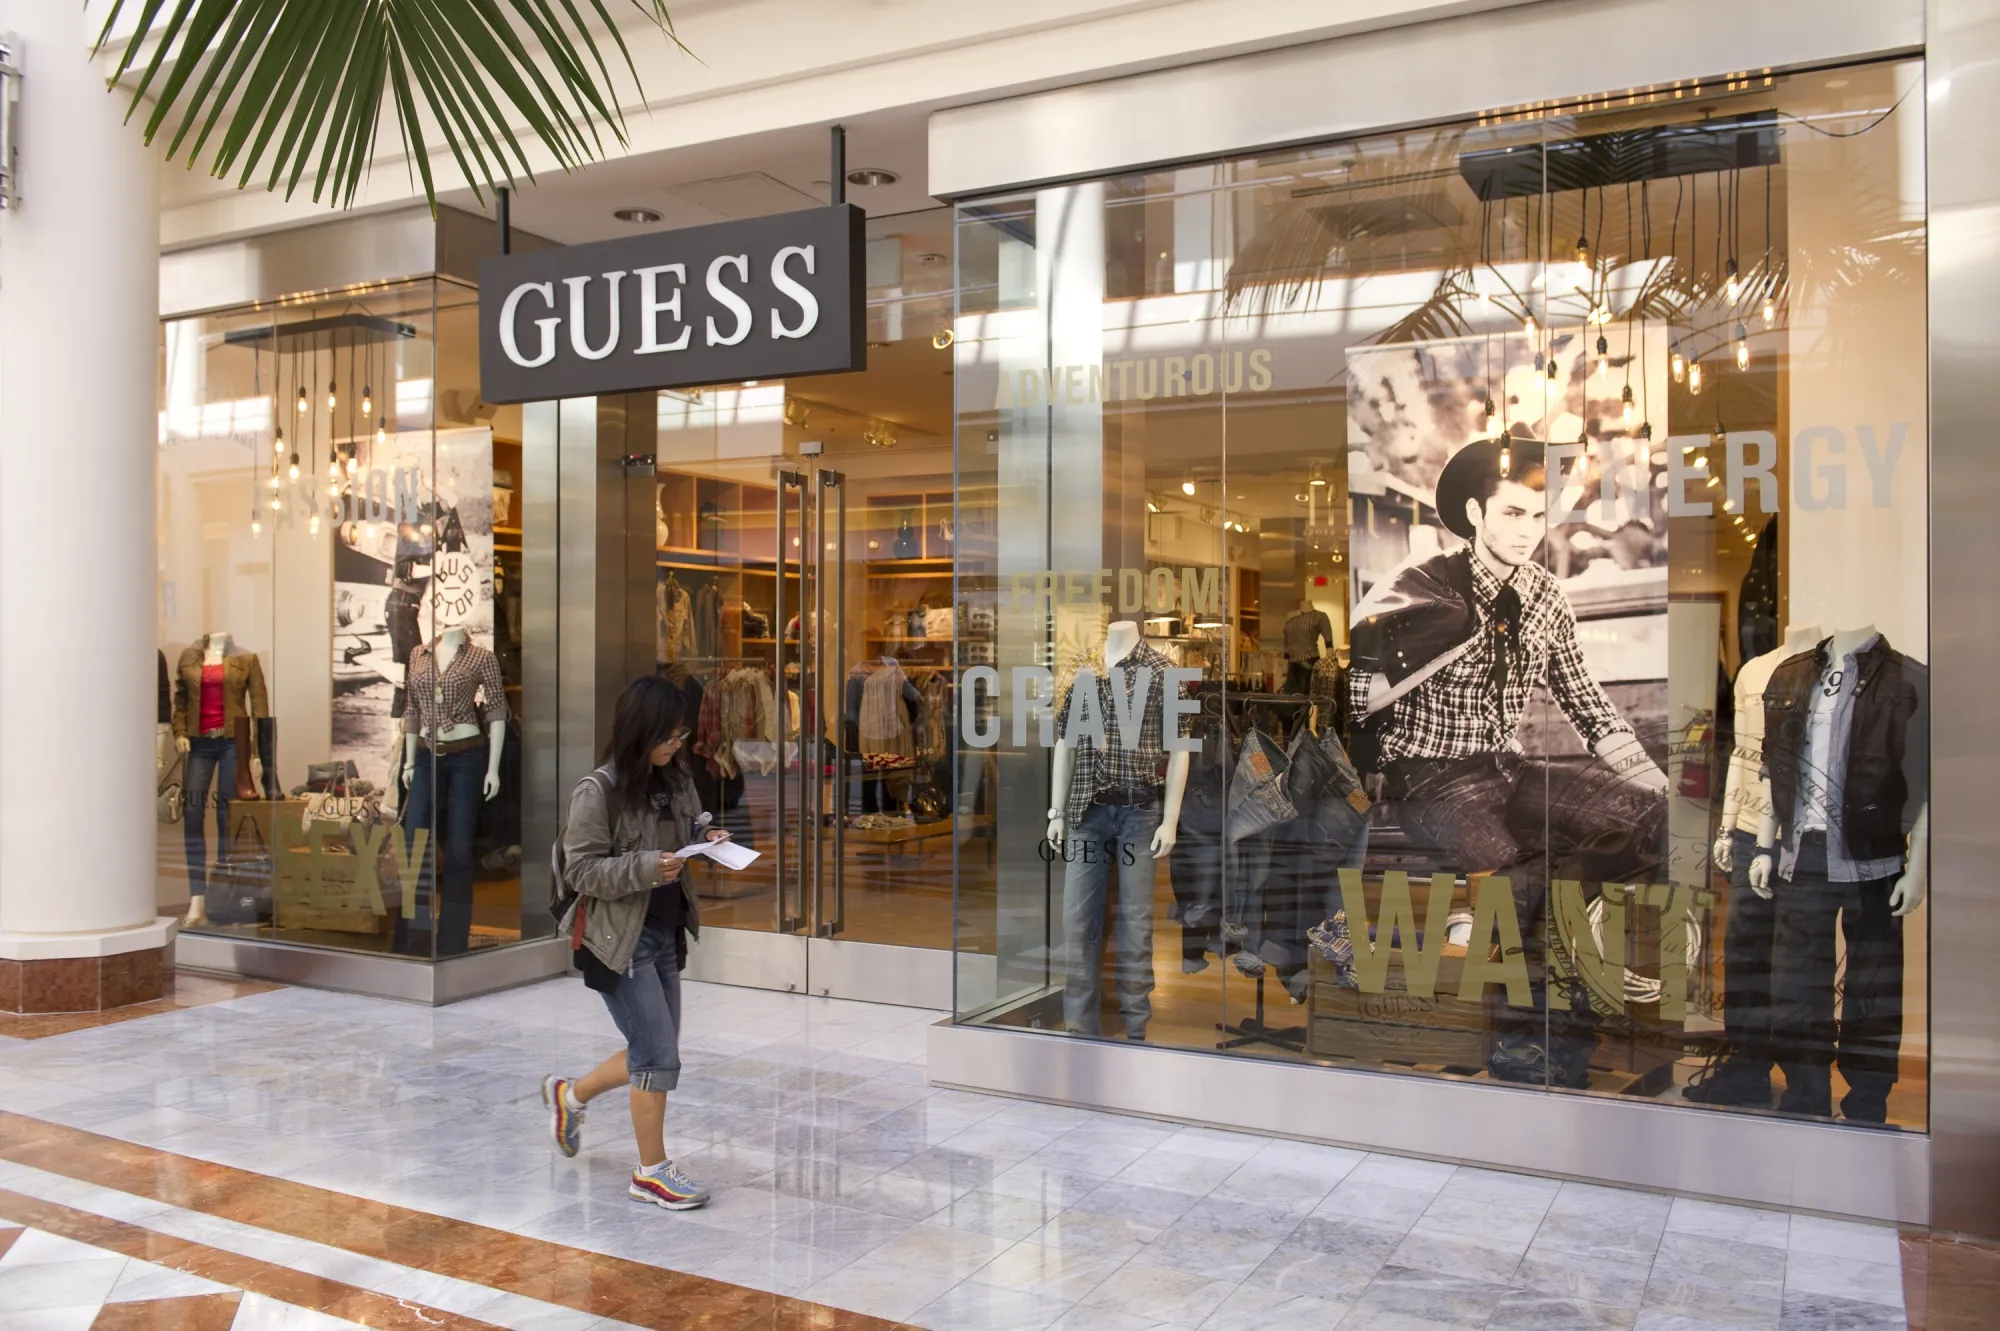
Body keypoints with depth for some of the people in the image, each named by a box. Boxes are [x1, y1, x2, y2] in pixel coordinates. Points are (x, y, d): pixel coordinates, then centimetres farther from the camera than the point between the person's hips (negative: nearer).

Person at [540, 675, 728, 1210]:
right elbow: (581, 870, -15)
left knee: (653, 1054, 17)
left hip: (666, 935, 7)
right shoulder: (598, 791, -17)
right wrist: (646, 868, -27)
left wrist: (706, 837, -4)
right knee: (660, 1055, -4)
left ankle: (571, 1094, 42)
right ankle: (652, 1172, 12)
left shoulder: (675, 780, 2)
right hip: (620, 940, -7)